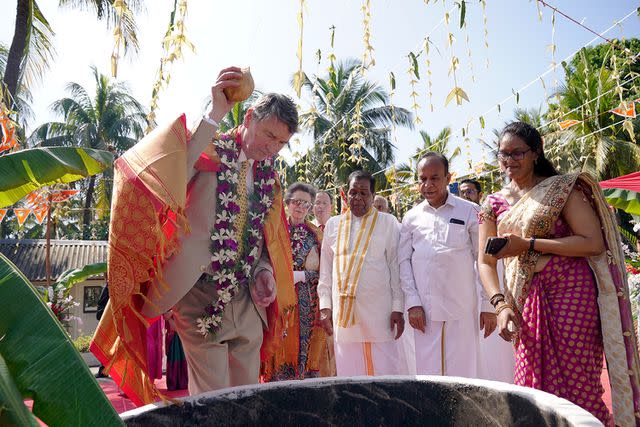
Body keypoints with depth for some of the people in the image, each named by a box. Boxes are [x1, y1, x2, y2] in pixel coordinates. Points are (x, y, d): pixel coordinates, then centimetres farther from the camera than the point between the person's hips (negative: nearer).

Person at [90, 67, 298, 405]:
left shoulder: (269, 175, 9)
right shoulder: (209, 150, -7)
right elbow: (169, 180, -29)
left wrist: (265, 272, -2)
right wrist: (215, 115, -31)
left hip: (248, 298, 6)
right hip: (202, 294, -5)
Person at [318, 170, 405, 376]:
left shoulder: (388, 223, 3)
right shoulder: (333, 224, 11)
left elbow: (396, 267, 1)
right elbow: (325, 271, 12)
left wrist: (398, 308, -4)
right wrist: (325, 306, 6)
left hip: (379, 312, -2)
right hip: (344, 311, 2)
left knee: (384, 372, 2)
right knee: (348, 372, 7)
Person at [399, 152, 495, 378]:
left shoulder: (469, 212, 1)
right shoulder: (412, 217, 7)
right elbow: (404, 260, 6)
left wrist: (488, 305, -2)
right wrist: (413, 303, -1)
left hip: (462, 309, -2)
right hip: (425, 310, 2)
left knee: (462, 373, 5)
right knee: (428, 373, 7)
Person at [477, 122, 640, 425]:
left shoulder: (562, 187, -1)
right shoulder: (495, 203, 10)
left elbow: (594, 242, -9)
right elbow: (485, 262, 7)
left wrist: (528, 245, -16)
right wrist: (500, 304, -8)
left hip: (572, 291, -3)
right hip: (528, 301, 4)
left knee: (576, 382, 1)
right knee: (533, 383, 7)